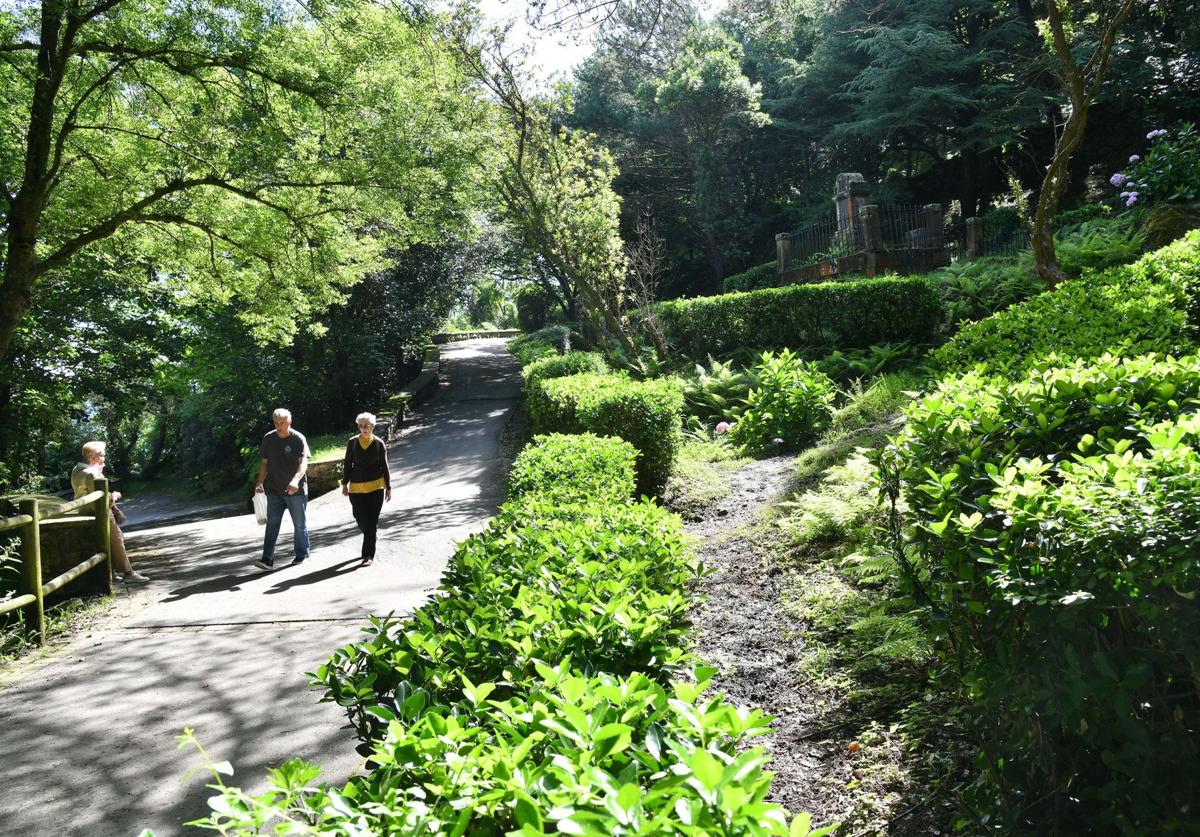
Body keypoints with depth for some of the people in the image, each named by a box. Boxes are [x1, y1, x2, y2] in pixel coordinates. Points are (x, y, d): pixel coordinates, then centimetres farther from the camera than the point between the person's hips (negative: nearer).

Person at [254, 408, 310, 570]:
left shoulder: (298, 439, -9)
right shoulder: (268, 439, 3)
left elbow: (303, 462, -21)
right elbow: (264, 462, 11)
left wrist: (296, 480, -37)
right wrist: (260, 482, -1)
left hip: (296, 490, -3)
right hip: (274, 490, 3)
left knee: (299, 524, 8)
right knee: (272, 523, -3)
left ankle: (301, 555, 23)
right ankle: (268, 559, -6)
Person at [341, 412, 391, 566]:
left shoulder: (379, 443, -2)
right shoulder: (352, 442, 2)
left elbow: (384, 466, 3)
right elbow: (347, 464, 9)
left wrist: (388, 487, 4)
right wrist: (345, 484, 8)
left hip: (376, 486, -2)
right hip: (356, 487, 2)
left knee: (371, 521, -3)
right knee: (360, 518, 5)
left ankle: (369, 555, 2)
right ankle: (371, 535, 38)